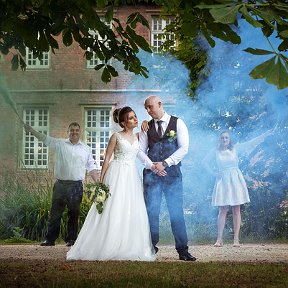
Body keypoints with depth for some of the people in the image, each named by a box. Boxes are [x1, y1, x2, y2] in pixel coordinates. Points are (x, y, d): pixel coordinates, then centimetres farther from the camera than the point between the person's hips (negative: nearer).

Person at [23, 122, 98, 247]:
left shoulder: (86, 149, 11)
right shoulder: (60, 144, 8)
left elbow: (91, 167, 14)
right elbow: (44, 138, 8)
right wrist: (29, 129, 4)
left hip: (76, 186, 0)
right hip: (60, 184, 0)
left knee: (74, 213, 5)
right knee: (55, 213, 1)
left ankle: (71, 239, 12)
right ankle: (50, 239, 5)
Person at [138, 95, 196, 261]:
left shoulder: (177, 123, 3)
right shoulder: (147, 127, 11)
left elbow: (184, 148, -4)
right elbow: (141, 151, 8)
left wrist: (164, 163, -10)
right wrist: (152, 166, -9)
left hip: (172, 173, -2)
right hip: (151, 173, 2)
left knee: (176, 212, -3)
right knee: (151, 212, 0)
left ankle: (183, 250, 2)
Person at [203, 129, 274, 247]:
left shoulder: (235, 148, 5)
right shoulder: (215, 152, 7)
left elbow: (250, 143, 2)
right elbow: (205, 161, 20)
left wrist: (265, 135, -4)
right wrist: (213, 172, 9)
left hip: (235, 180, 0)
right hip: (222, 180, 0)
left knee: (236, 210, -2)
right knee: (222, 210, -3)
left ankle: (236, 239, -2)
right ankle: (219, 239, -4)